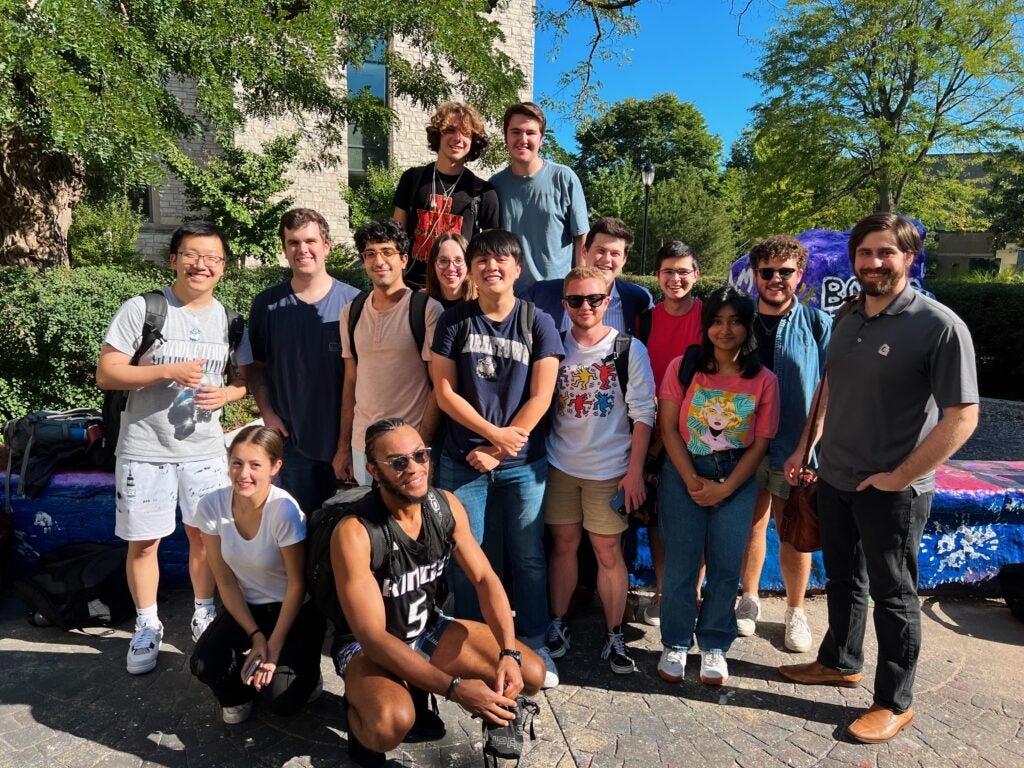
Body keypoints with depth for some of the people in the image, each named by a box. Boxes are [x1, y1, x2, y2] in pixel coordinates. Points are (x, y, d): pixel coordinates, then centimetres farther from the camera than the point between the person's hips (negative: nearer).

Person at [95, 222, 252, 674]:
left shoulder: (229, 319, 4)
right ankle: (147, 626, 27)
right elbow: (106, 374, -8)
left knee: (203, 535, 12)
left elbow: (244, 378, 12)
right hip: (145, 449, -2)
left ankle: (204, 614, 32)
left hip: (205, 450, 2)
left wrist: (227, 393, -11)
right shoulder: (141, 309, -7)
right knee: (143, 542, 7)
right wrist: (168, 371, -19)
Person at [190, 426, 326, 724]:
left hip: (295, 610, -3)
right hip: (247, 606, 4)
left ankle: (303, 671, 18)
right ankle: (240, 689, 14)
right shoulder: (212, 506, -16)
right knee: (204, 665, -21)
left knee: (282, 700, -18)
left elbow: (297, 586, -17)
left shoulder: (284, 510, -28)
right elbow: (226, 582, -7)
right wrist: (255, 636, -12)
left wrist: (274, 648, -15)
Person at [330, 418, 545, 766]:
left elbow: (485, 580, -6)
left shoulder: (446, 506, -10)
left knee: (531, 673, -3)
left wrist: (508, 653, -22)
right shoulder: (354, 532, -28)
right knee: (393, 723, -37)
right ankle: (360, 709, 0)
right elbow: (372, 637, -30)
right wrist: (455, 688, -35)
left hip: (430, 629, 6)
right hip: (365, 645, -6)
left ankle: (418, 690, 14)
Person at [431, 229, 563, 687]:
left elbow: (540, 396, -5)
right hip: (463, 460, 1)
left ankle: (534, 646, 24)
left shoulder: (537, 323, 1)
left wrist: (497, 451, -9)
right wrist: (494, 433, -11)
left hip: (523, 463, 0)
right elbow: (444, 391, -1)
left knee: (528, 557, 7)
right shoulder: (454, 322, 3)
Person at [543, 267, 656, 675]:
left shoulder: (629, 349, -4)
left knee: (608, 551, 4)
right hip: (560, 465, 3)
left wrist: (635, 471, -8)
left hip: (609, 469, -2)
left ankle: (614, 637, 19)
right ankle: (557, 626, 25)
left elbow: (643, 414, -4)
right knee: (563, 544, 11)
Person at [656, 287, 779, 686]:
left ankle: (714, 646, 25)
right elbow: (668, 428, -5)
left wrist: (724, 489, -8)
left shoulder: (764, 380, -1)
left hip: (736, 479, 1)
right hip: (683, 474, -1)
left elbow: (760, 443, 0)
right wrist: (693, 481, -11)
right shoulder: (682, 368, -4)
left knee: (726, 565, 5)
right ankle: (675, 643, 21)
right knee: (681, 562, 3)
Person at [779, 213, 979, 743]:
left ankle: (895, 702, 28)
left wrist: (901, 476, -17)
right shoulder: (848, 318, 5)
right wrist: (805, 447, 11)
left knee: (892, 595, 10)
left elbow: (962, 416, -17)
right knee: (842, 579, 21)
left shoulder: (939, 326, -17)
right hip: (834, 480, 6)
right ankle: (840, 661, 42)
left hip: (892, 491, -6)